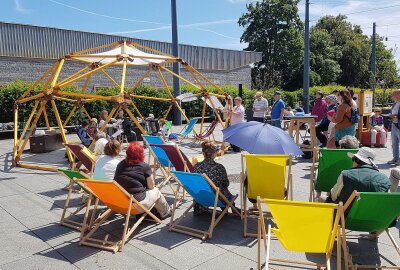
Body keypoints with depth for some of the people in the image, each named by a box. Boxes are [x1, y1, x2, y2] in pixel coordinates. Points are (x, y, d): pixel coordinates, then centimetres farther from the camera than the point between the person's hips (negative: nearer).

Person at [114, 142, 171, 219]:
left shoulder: (120, 164, 2)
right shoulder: (144, 166, -11)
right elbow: (151, 186, -3)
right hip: (137, 205, -5)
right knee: (156, 191, 20)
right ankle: (165, 212, 39)